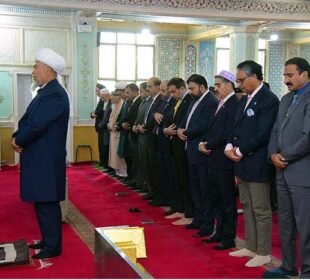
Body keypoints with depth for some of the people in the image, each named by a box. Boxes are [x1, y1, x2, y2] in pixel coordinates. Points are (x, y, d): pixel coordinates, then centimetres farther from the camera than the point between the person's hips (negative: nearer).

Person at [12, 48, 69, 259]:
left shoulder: (55, 94, -18)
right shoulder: (46, 91, 14)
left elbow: (37, 126, -22)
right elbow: (28, 119, 14)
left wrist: (19, 141, -7)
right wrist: (17, 137, -2)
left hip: (47, 159, -10)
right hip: (39, 157, 10)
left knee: (47, 203, -2)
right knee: (41, 202, 17)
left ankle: (53, 247, 9)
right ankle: (47, 240, 29)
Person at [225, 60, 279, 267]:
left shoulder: (269, 99, -14)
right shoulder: (245, 100, 15)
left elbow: (262, 134, -19)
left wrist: (239, 151, -13)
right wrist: (230, 147, -1)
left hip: (257, 164, -9)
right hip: (242, 163, 9)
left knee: (261, 210, 1)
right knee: (247, 208, 16)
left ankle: (263, 253, 12)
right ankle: (251, 247, 27)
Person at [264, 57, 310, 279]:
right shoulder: (286, 99, 16)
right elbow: (276, 131, 15)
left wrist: (285, 157, -10)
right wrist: (273, 154, -3)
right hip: (283, 172, 8)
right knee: (285, 222, 15)